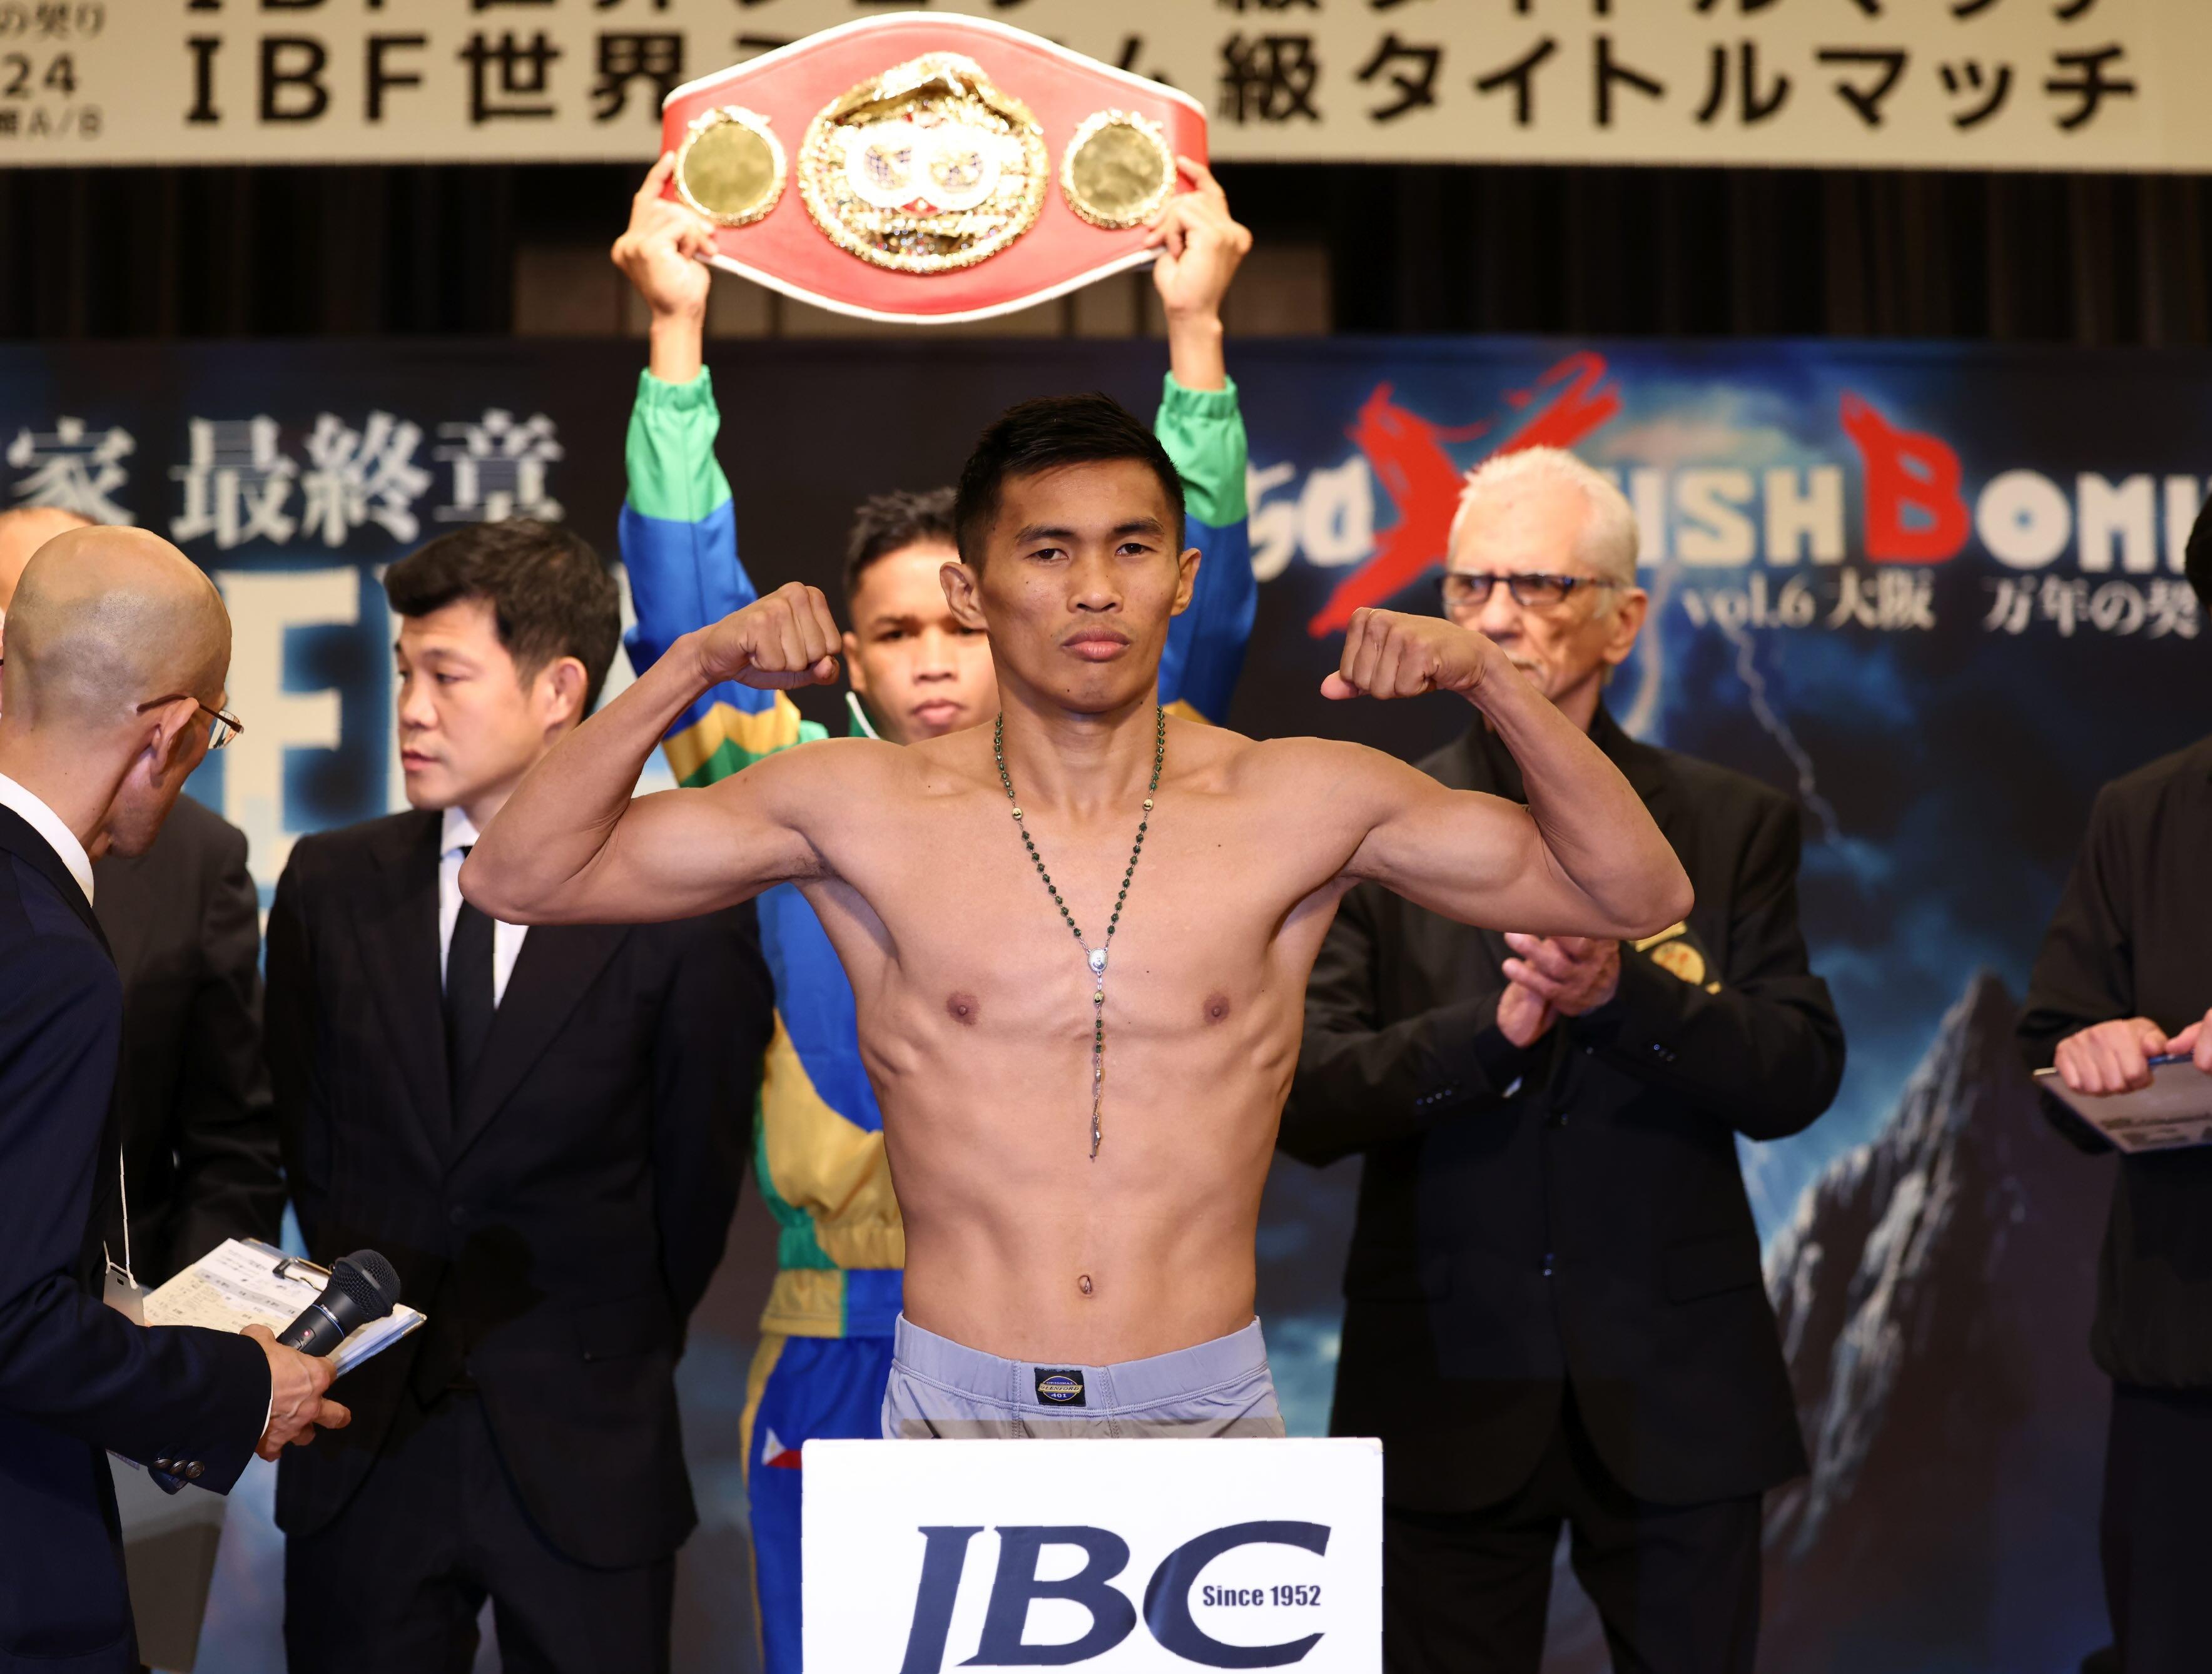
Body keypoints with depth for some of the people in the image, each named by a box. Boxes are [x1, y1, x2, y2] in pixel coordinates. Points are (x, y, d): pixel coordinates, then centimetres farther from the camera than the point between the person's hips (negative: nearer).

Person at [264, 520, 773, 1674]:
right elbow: (305, 1137, 13)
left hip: (583, 1460, -3)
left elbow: (696, 1180, 1)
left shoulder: (682, 910, -8)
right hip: (363, 1445, 3)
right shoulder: (331, 886, 3)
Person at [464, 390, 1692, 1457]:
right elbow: (514, 878, 1)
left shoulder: (1299, 807, 2)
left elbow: (1640, 897, 4)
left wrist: (1491, 683, -9)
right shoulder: (866, 809, 1)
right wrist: (689, 670, -10)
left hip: (1210, 1407, 1)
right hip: (956, 1409, 0)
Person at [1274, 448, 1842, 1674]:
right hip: (1449, 1393, 0)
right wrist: (1489, 1030, -19)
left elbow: (1798, 1079, -4)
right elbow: (1304, 1102, -5)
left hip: (1678, 1396, 1)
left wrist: (1622, 994, -19)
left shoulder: (1733, 826, 5)